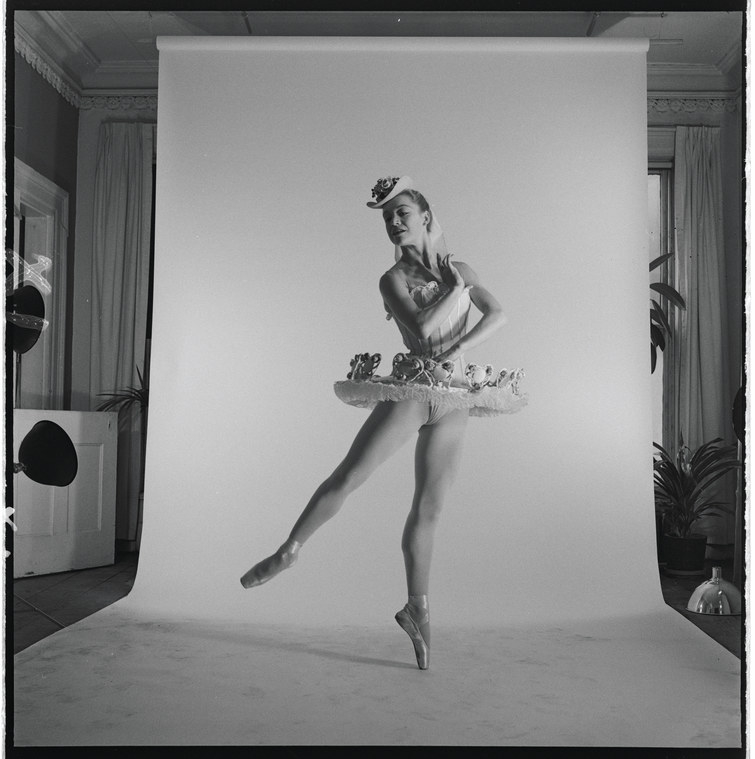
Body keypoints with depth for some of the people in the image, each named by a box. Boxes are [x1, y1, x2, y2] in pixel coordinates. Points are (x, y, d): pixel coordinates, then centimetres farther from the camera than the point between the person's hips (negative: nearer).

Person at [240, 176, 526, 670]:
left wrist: (458, 347, -17)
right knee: (347, 477, -9)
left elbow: (498, 315, -3)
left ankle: (417, 609, 16)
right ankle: (288, 552, 9)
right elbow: (422, 330, -14)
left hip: (453, 402, 2)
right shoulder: (394, 279, 1)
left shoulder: (460, 270, 11)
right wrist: (456, 287, -10)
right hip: (409, 392, -2)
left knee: (429, 509, 5)